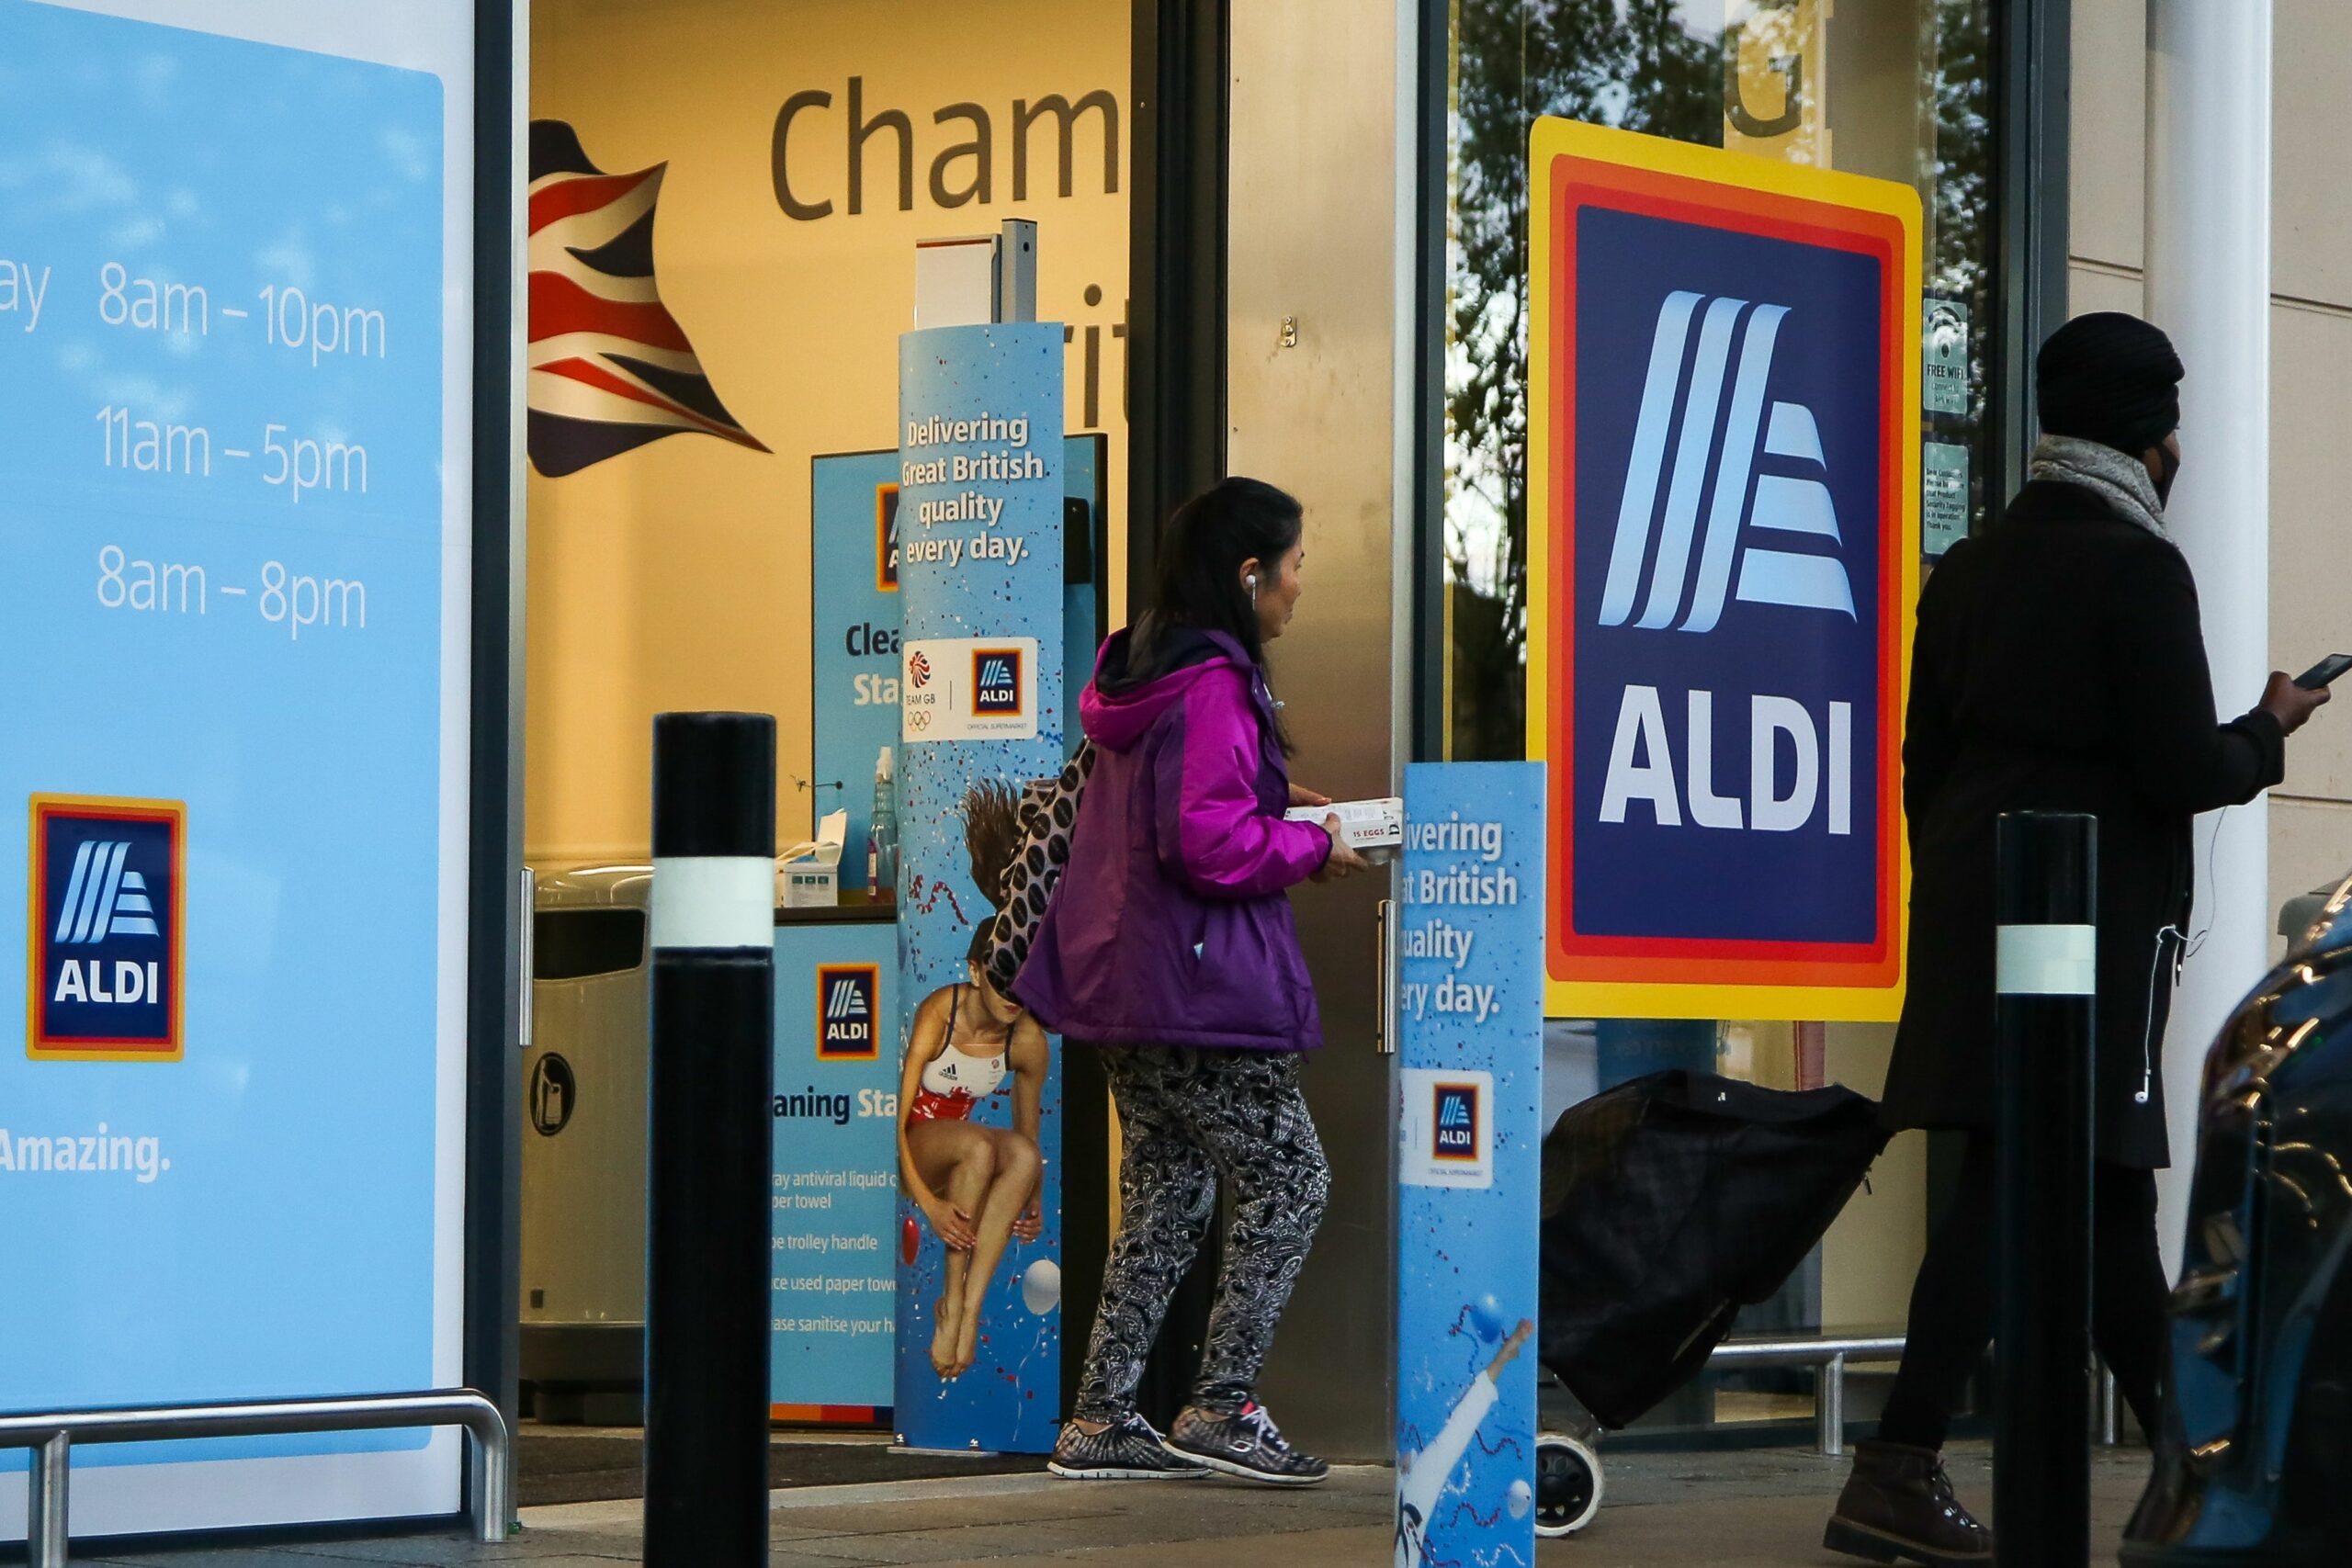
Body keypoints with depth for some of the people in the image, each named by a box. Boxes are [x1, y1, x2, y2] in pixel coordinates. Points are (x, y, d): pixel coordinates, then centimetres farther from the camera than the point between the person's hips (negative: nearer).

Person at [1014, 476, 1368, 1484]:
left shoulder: (1143, 672, 13)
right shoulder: (1213, 685, -18)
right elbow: (1210, 845, -24)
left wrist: (1270, 803, 15)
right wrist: (1312, 849, -9)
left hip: (1123, 978, 10)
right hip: (1201, 985, -10)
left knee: (1166, 1194, 14)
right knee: (1289, 1181, -1)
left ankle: (1101, 1420, 14)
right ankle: (1220, 1409, -1)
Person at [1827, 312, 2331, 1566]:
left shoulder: (1970, 568, 12)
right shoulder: (2136, 567, -10)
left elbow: (1926, 757, 15)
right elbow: (2182, 769, -14)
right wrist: (2269, 733, 5)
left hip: (1971, 897, 8)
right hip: (2095, 916, -8)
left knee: (2106, 1187, 13)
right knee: (2016, 1184, -8)